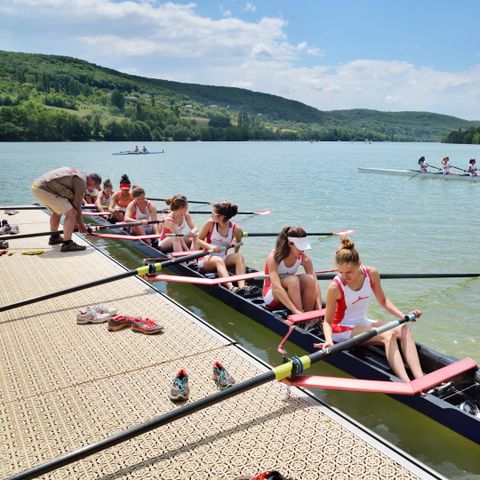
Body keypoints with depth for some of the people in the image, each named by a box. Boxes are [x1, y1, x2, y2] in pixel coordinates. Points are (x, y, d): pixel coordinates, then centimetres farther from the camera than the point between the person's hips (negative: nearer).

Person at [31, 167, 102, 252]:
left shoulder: (76, 173, 20)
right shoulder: (82, 182, -9)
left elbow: (70, 199, 23)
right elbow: (77, 204, -5)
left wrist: (75, 221, 24)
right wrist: (80, 223, 7)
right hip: (44, 190, -11)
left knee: (57, 211, 30)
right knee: (71, 213, -12)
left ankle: (54, 237, 44)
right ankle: (67, 244, -14)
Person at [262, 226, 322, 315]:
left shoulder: (304, 258, -11)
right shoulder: (273, 257, -26)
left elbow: (315, 283, -16)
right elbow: (276, 288, -37)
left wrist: (319, 308, -32)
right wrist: (296, 311, -46)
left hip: (289, 296, 4)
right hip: (271, 296, -4)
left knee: (309, 279, -25)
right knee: (293, 279, -34)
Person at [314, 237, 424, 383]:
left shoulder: (372, 274, -8)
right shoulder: (335, 287, -20)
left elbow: (383, 301, 7)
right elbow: (327, 321, -15)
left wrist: (403, 316, -6)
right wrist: (329, 340, -33)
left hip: (363, 323, 6)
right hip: (343, 329, -6)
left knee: (404, 329, -18)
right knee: (388, 336, -29)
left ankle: (421, 380, -30)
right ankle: (407, 384, -40)